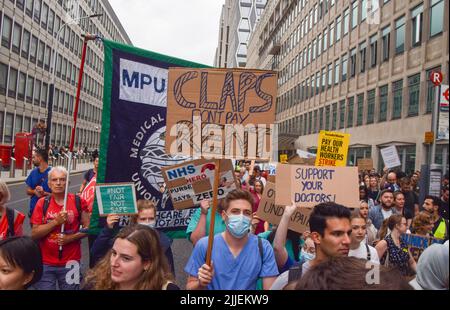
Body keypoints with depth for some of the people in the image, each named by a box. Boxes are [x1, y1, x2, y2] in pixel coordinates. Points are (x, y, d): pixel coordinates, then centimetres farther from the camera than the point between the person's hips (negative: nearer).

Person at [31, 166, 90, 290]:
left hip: (71, 263, -1)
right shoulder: (42, 203, -1)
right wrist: (56, 221, -16)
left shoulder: (78, 202, -4)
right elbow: (34, 234, -4)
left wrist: (71, 238, -15)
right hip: (45, 263, 1)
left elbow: (87, 228, 0)